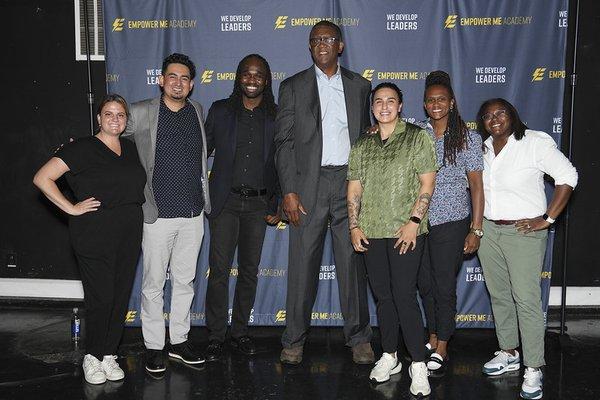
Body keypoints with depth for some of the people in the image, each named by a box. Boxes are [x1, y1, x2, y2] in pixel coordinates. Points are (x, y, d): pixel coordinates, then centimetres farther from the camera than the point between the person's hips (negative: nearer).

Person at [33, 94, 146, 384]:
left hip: (129, 234, 6)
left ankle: (109, 354, 24)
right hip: (94, 234, -5)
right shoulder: (82, 148, -6)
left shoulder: (130, 148, 11)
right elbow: (42, 178, -10)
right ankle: (92, 357, 18)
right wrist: (71, 208, -12)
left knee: (121, 295, 9)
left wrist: (135, 209, 11)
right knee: (100, 298, -2)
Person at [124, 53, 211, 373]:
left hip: (193, 214, 4)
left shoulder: (197, 111, 9)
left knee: (185, 280, 12)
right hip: (158, 214, -4)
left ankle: (179, 341, 25)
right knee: (154, 283, 4)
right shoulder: (140, 113, -4)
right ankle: (154, 347, 18)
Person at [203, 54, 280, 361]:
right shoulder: (220, 111, 4)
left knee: (249, 269, 9)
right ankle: (215, 336, 10)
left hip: (259, 203, 1)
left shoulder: (276, 117, 5)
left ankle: (240, 331, 23)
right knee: (219, 269, -2)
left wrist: (277, 205, 2)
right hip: (225, 200, -1)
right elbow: (202, 151, 7)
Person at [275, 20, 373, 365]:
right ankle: (295, 340, 14)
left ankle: (359, 337, 18)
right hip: (308, 184, -1)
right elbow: (284, 142, 0)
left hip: (349, 182, 1)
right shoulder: (293, 87, 5)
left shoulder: (360, 86, 12)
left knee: (353, 263, 5)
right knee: (303, 264, 2)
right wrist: (289, 192, -9)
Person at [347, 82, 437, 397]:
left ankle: (418, 364, 2)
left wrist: (414, 221, -13)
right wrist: (354, 226, 3)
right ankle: (389, 356, 24)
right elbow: (354, 189, 12)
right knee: (382, 295, 11)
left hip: (405, 230, -4)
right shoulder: (362, 145, 12)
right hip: (371, 231, 4)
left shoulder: (417, 138, 1)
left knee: (404, 295, -8)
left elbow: (427, 183, -4)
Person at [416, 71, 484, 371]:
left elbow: (477, 186, -5)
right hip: (419, 221, 4)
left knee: (444, 286, 4)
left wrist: (476, 230, -8)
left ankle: (442, 347, 19)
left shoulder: (468, 138, -4)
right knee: (425, 283, 12)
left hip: (451, 223, -3)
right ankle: (433, 338, 31)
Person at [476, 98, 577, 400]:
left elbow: (567, 177, -10)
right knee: (498, 295, 14)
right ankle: (509, 354, 29)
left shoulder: (535, 142, -9)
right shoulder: (482, 148, 7)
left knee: (526, 299, -6)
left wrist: (548, 219, -14)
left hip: (523, 232, -6)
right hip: (487, 230, 6)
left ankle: (533, 369, 3)